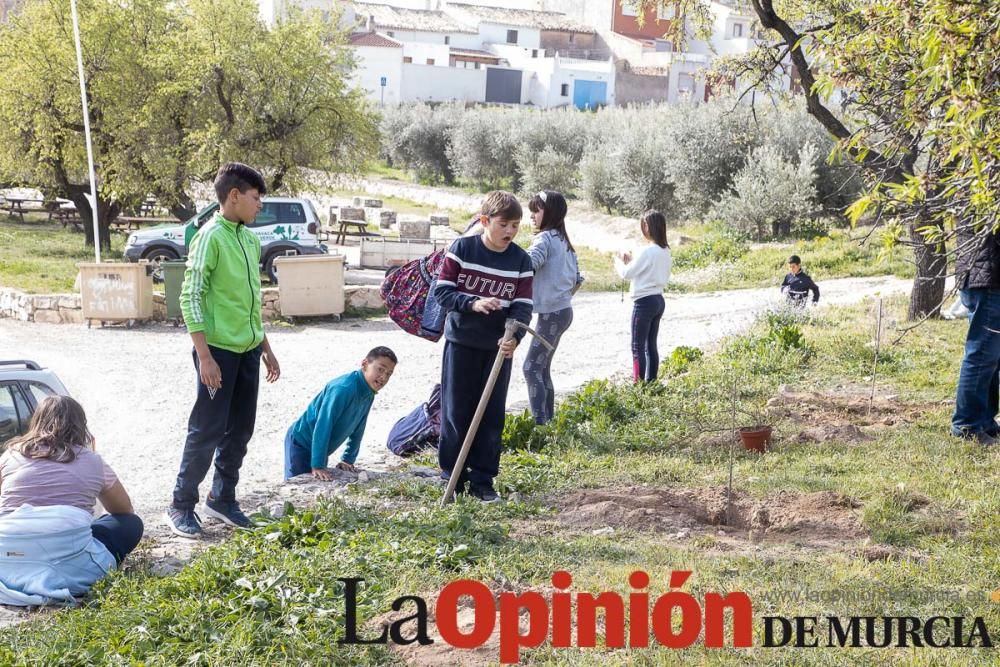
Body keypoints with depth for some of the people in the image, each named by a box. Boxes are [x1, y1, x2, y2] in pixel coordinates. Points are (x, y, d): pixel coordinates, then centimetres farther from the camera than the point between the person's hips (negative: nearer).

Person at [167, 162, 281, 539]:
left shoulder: (250, 239, 12)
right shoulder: (211, 237, -13)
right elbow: (190, 298, -16)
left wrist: (266, 348, 20)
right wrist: (205, 356, -19)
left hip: (248, 351, 8)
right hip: (219, 350, -8)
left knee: (240, 429, 12)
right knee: (207, 431, -2)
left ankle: (222, 499, 25)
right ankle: (181, 507, 9)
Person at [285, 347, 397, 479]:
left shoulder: (369, 394, -2)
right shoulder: (344, 388, -29)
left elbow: (358, 429, 8)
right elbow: (323, 426, -31)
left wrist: (348, 460, 6)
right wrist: (317, 466, -31)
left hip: (320, 449, 8)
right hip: (300, 443, -8)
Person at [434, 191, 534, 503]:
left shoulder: (521, 260, -3)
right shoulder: (461, 249, -8)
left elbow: (523, 306, -5)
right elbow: (442, 291, -9)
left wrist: (514, 337, -23)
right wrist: (473, 304, -25)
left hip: (498, 347, 2)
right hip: (461, 341, -2)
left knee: (492, 415, 6)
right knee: (456, 411, 4)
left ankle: (482, 480, 16)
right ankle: (453, 476, 16)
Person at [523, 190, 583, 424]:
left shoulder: (545, 238, -14)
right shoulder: (564, 241, 15)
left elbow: (527, 265, -34)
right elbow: (577, 279, 20)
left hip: (551, 313, -10)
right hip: (563, 310, 10)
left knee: (532, 367, -10)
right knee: (542, 368, 14)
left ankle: (539, 422, -16)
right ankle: (548, 419, 16)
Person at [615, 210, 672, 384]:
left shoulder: (648, 251, -19)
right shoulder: (665, 251, 7)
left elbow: (627, 273, -13)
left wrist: (619, 263, 7)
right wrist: (631, 262, 14)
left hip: (644, 302, -8)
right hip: (659, 299, 8)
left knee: (638, 346, -2)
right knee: (651, 344, 14)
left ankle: (639, 383, -2)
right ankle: (651, 381, 17)